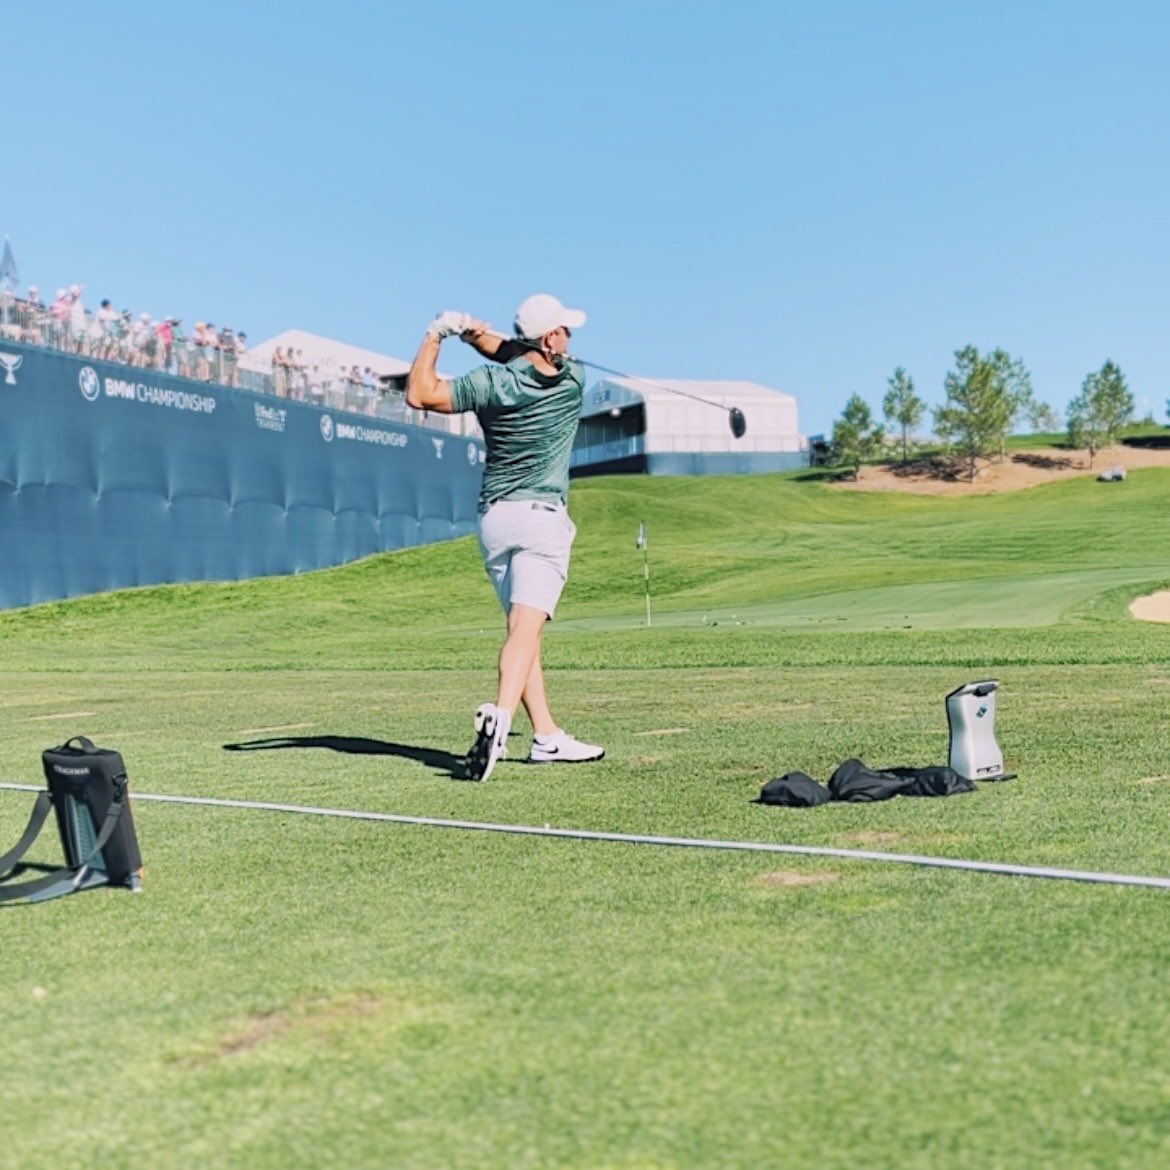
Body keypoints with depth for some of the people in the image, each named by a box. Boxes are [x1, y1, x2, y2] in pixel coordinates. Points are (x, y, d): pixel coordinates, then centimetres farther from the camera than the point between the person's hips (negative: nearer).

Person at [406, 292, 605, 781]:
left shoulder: (489, 384, -3)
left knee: (524, 628, 12)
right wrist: (480, 335, 3)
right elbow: (527, 359, 15)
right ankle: (500, 714, -37)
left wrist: (435, 335, 9)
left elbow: (419, 394, 1)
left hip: (492, 519, 4)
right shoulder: (572, 381, -1)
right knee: (525, 628, -15)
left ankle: (546, 736, 12)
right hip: (541, 518, -3)